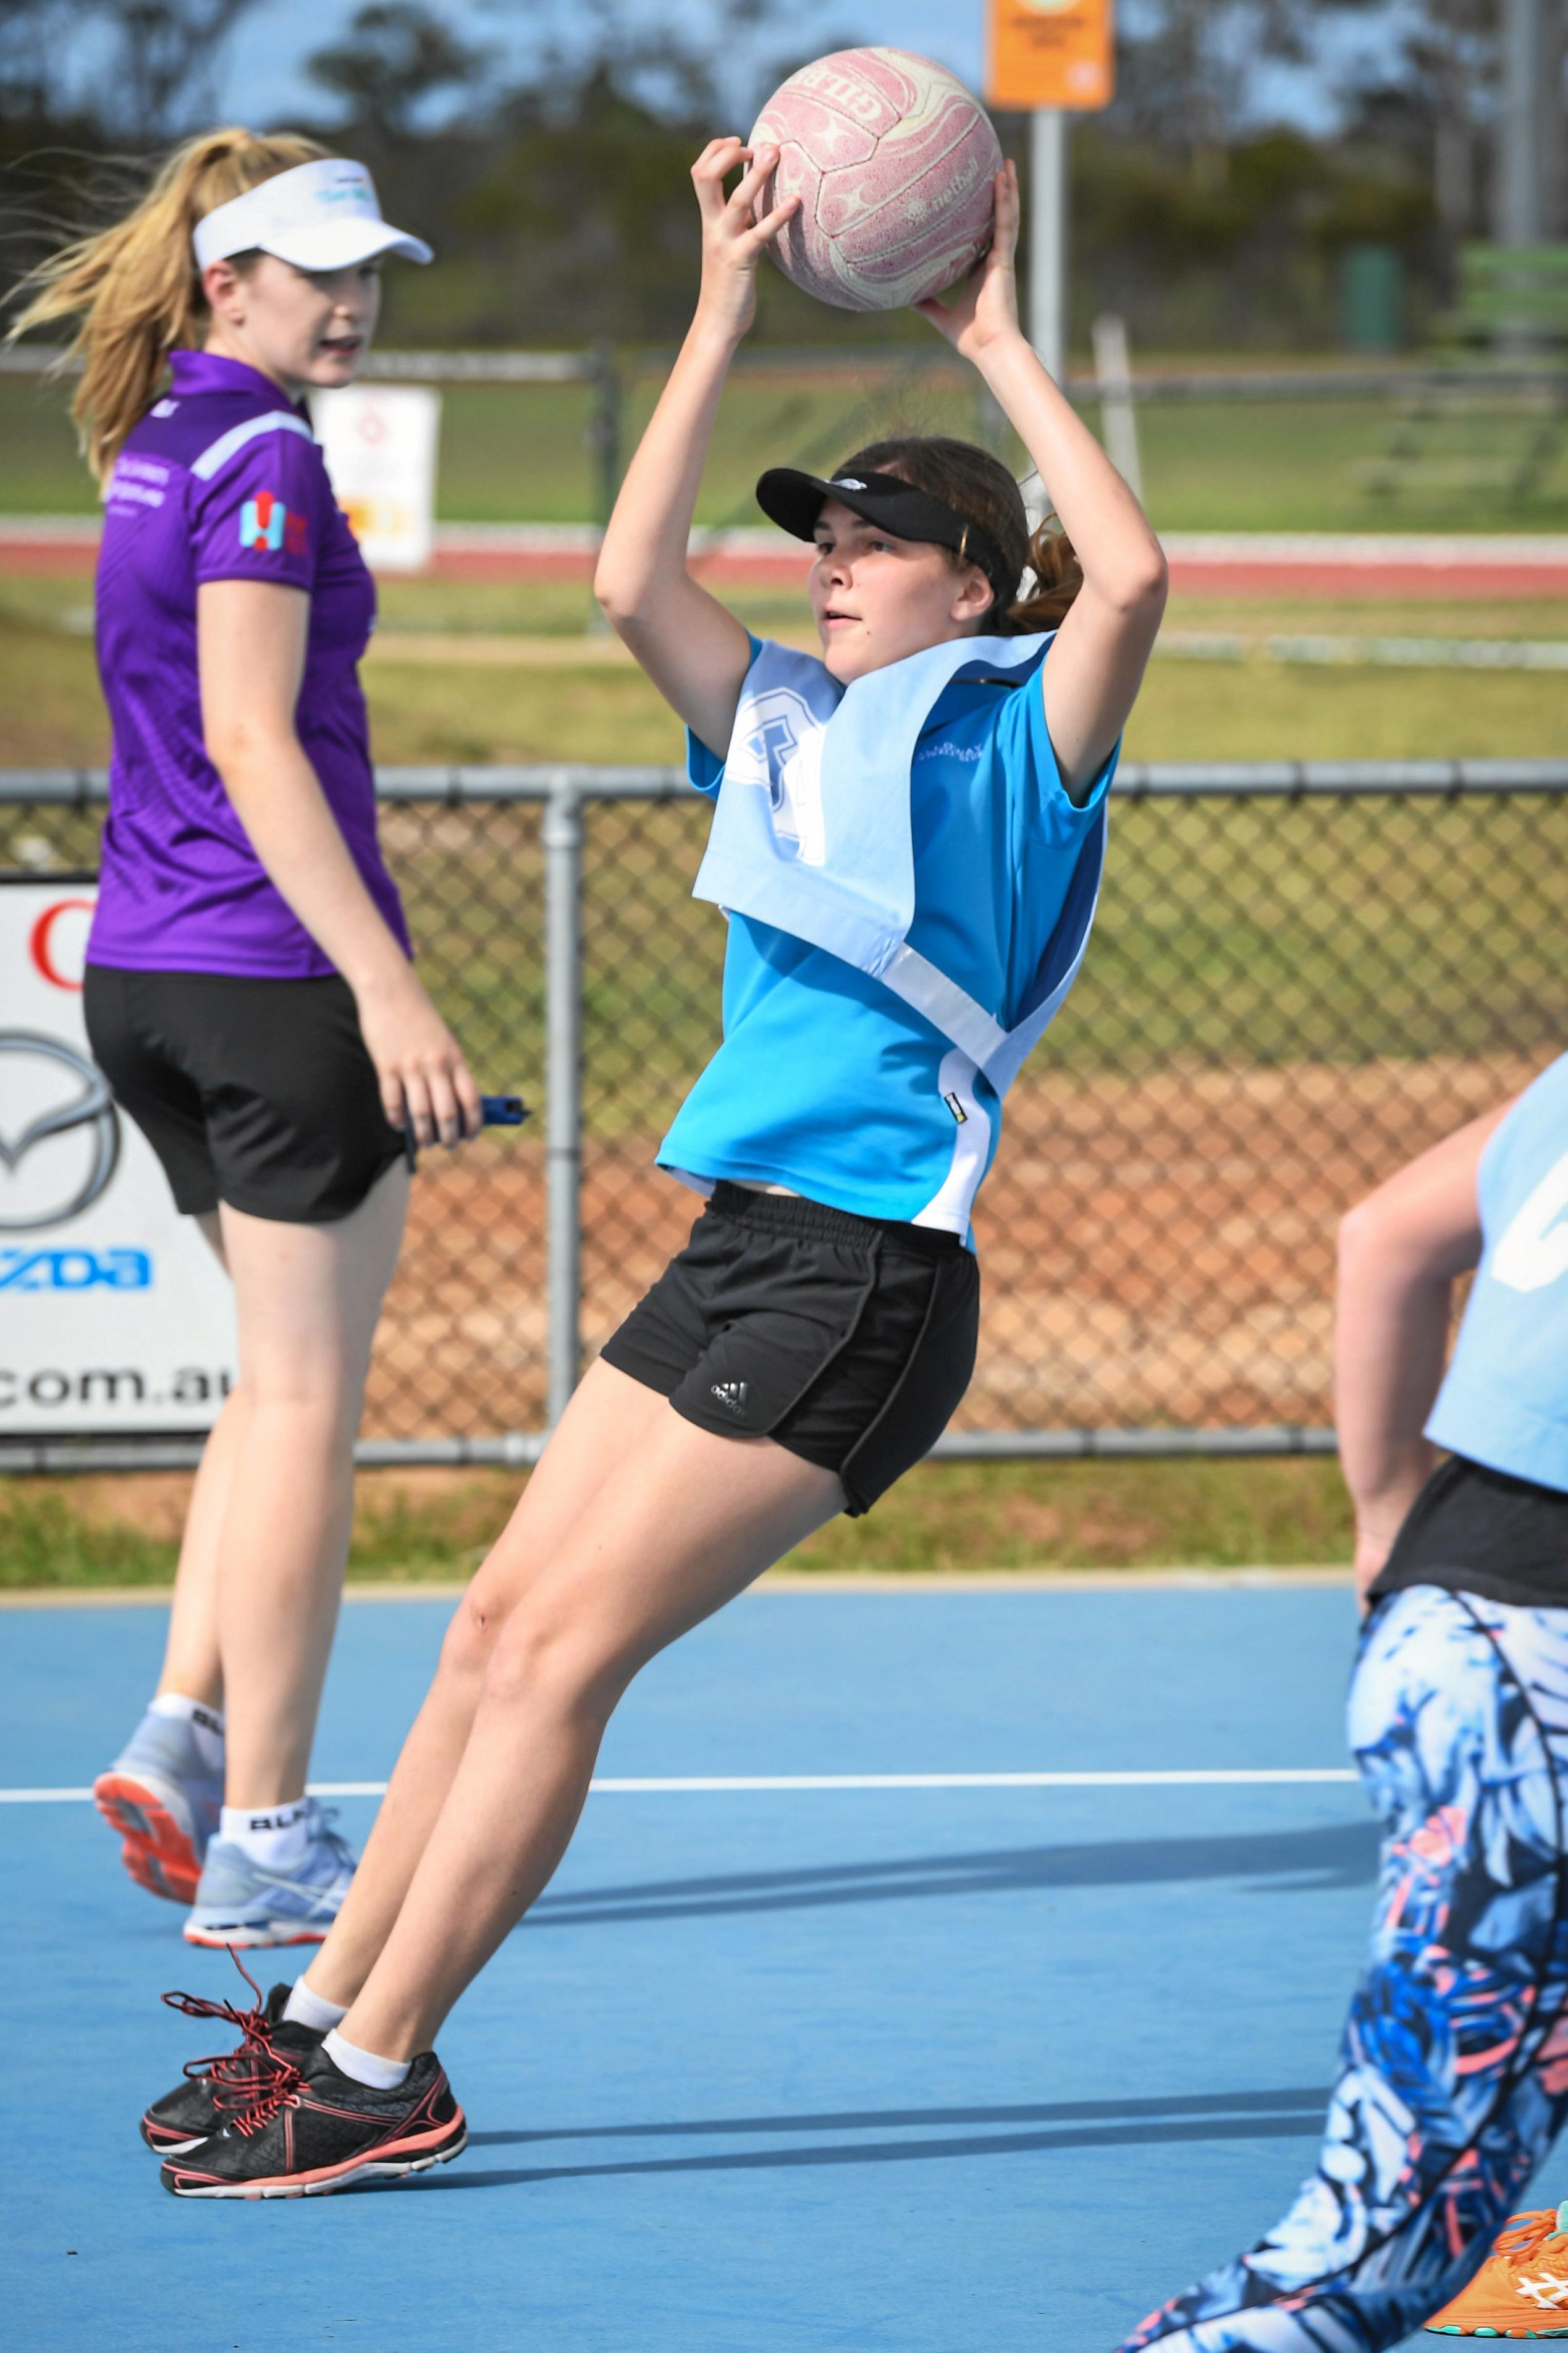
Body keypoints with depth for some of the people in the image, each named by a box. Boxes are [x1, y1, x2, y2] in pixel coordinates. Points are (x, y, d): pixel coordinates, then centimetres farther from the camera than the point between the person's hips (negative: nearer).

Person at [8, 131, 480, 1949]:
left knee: (287, 1377, 20)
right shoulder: (258, 458, -14)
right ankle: (261, 1837, 2)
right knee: (305, 1401, -1)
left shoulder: (155, 450, 14)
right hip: (275, 977, -9)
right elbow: (254, 744, -20)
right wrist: (385, 984, -23)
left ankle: (183, 1737, 10)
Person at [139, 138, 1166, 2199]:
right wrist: (726, 311, 1)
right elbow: (632, 580, 4)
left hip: (867, 1283, -7)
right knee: (500, 1626, 7)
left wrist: (998, 342, -12)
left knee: (561, 1651, -10)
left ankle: (383, 2076, -5)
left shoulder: (1016, 733, -4)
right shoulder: (789, 724, 15)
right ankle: (326, 2019, 15)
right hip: (733, 1249, 8)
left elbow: (1132, 573, -21)